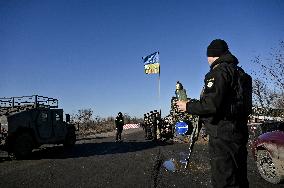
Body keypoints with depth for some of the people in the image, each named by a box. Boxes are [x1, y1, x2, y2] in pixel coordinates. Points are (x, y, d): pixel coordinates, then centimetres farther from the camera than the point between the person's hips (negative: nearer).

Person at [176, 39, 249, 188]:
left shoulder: (219, 72, -12)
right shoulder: (237, 72, 17)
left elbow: (211, 105, -22)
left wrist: (188, 107, -7)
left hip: (223, 136, -10)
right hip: (239, 132, 10)